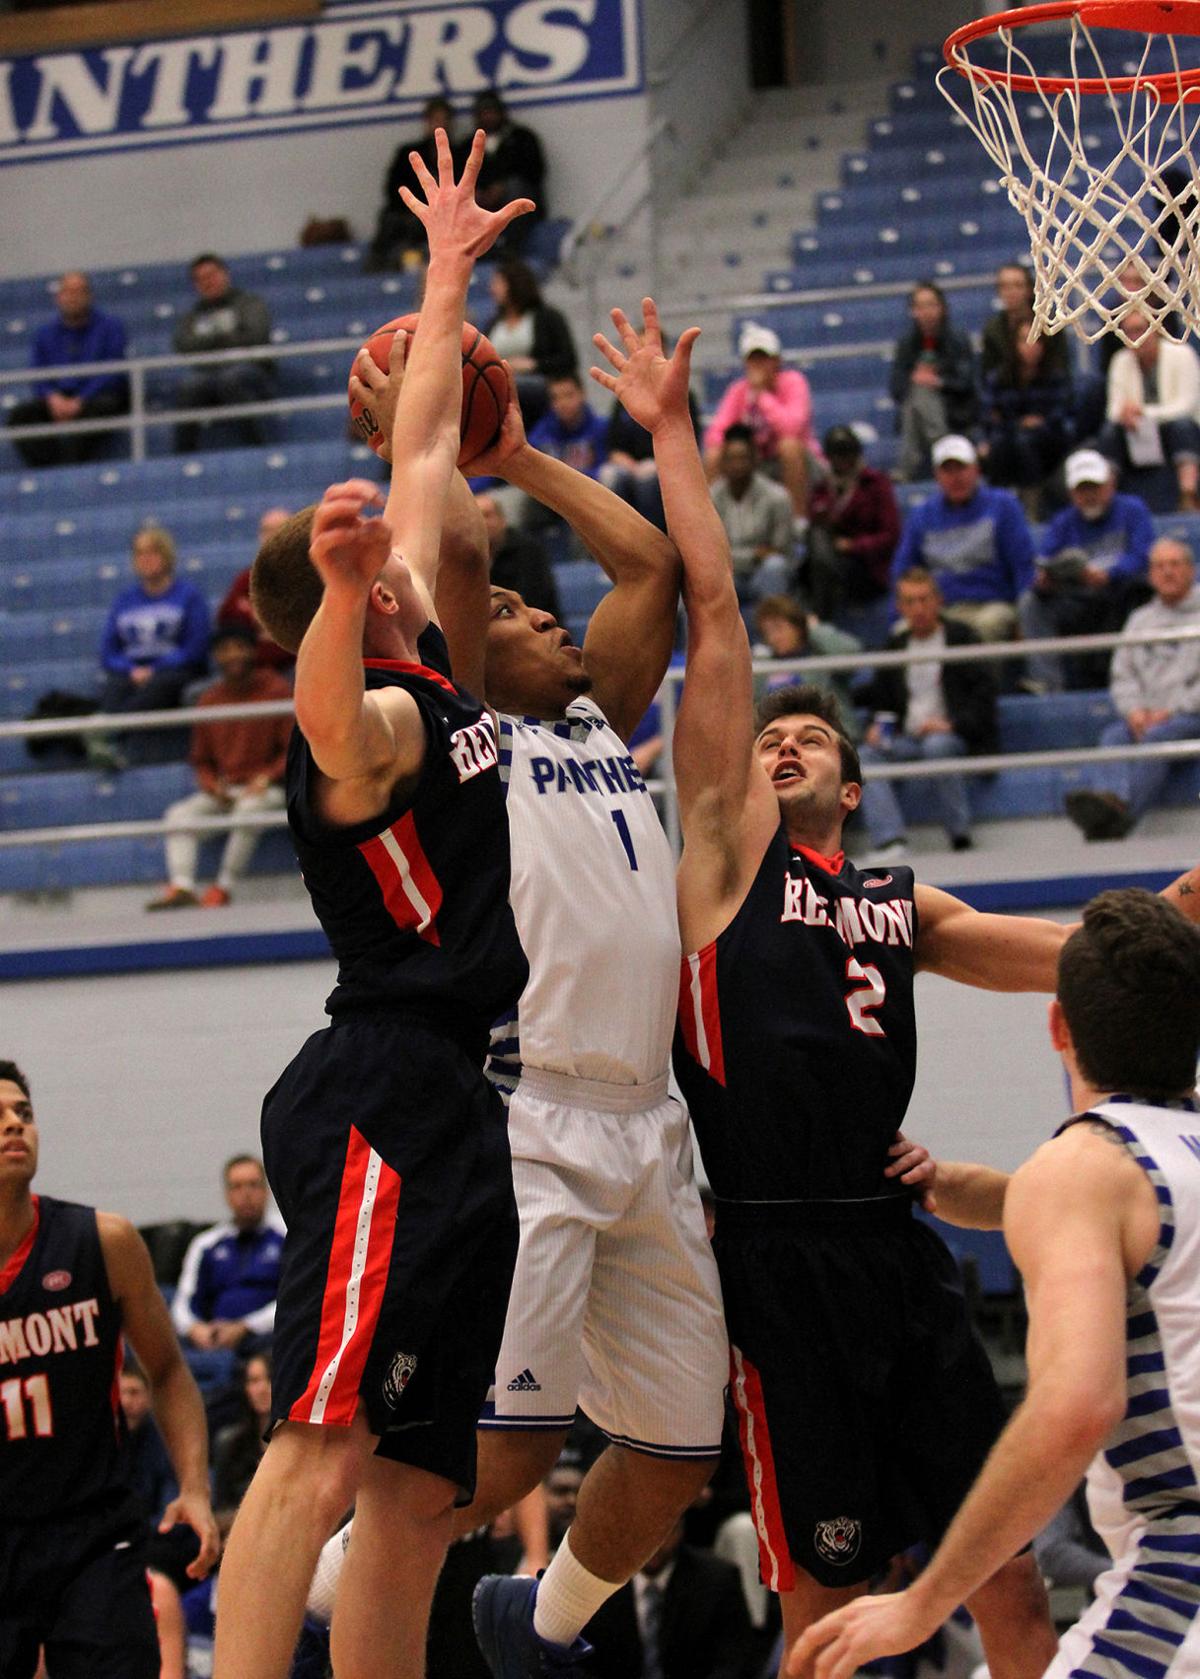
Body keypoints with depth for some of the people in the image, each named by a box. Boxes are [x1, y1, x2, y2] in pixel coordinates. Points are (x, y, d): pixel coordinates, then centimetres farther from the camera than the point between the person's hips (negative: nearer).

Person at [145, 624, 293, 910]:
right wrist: (213, 786, -4)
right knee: (179, 814, -18)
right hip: (224, 792, 5)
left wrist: (266, 778, -18)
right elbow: (201, 760, 18)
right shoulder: (209, 700, 11)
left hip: (266, 789, -5)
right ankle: (181, 885, -32)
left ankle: (224, 887, -33)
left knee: (249, 809, -37)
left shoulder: (276, 690, -2)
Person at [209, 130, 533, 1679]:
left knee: (418, 1493, 4)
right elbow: (334, 734, -38)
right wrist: (344, 589, -56)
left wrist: (449, 281, 36)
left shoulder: (425, 663, 17)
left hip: (449, 1111, 10)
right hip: (384, 1099, -10)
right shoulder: (378, 711, -10)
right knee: (324, 1441, -22)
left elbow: (424, 448, 29)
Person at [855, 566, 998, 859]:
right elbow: (881, 697, 23)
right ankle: (889, 840, -35)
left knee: (937, 747, -39)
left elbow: (984, 692, -4)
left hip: (952, 736, -4)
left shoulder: (961, 637, 5)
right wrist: (879, 726, 1)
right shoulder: (897, 646, 19)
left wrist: (952, 724, -18)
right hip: (907, 740, 4)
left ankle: (960, 835, -29)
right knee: (865, 756, -24)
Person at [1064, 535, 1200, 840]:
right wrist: (1134, 711, -2)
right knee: (1114, 735, -29)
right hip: (1146, 718, 5)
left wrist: (1172, 711, -10)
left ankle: (1122, 816, -58)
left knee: (1157, 737, -36)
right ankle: (1109, 799, -59)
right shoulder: (1141, 619, 28)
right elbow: (1122, 676, 19)